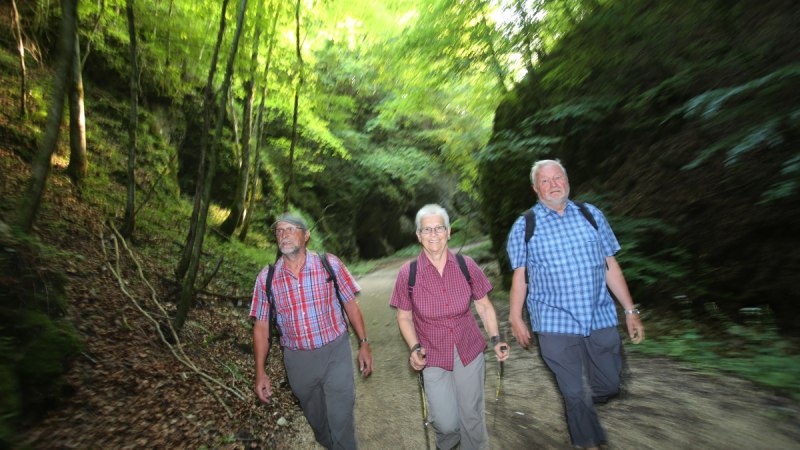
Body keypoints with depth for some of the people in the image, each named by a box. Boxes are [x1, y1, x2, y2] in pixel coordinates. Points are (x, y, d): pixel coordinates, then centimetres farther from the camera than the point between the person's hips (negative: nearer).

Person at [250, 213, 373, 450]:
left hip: (336, 352, -2)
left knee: (341, 419, -1)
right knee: (316, 419, 23)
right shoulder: (267, 277, -6)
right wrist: (260, 373, 1)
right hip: (298, 359, 3)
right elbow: (261, 327, 1)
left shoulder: (330, 265, -10)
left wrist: (364, 344, -1)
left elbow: (351, 305, -2)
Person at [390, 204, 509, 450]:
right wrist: (415, 348, -13)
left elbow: (484, 305, 2)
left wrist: (496, 339, -9)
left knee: (472, 416, 11)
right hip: (434, 357, -1)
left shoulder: (466, 265, -9)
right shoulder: (408, 273, -12)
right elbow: (404, 317, 0)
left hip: (469, 351, 1)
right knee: (447, 423, -3)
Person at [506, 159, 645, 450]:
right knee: (573, 392, 8)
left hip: (601, 317, 3)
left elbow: (610, 266, 7)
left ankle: (584, 405, 48)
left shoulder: (591, 214, 5)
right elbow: (520, 276, 1)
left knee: (609, 385, 14)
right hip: (555, 323, -2)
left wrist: (630, 310, 7)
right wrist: (515, 319, 1)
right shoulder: (525, 226, -1)